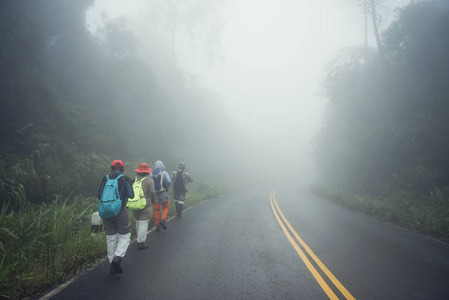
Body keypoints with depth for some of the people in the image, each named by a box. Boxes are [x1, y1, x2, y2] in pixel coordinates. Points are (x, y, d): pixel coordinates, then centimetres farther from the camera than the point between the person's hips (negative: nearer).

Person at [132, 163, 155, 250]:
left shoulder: (134, 179, 4)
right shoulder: (149, 180, -9)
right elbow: (152, 192, -15)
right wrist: (152, 201, 2)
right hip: (146, 206, -5)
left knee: (138, 222, 19)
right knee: (143, 223, -1)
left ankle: (139, 238, 34)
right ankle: (140, 242, 0)